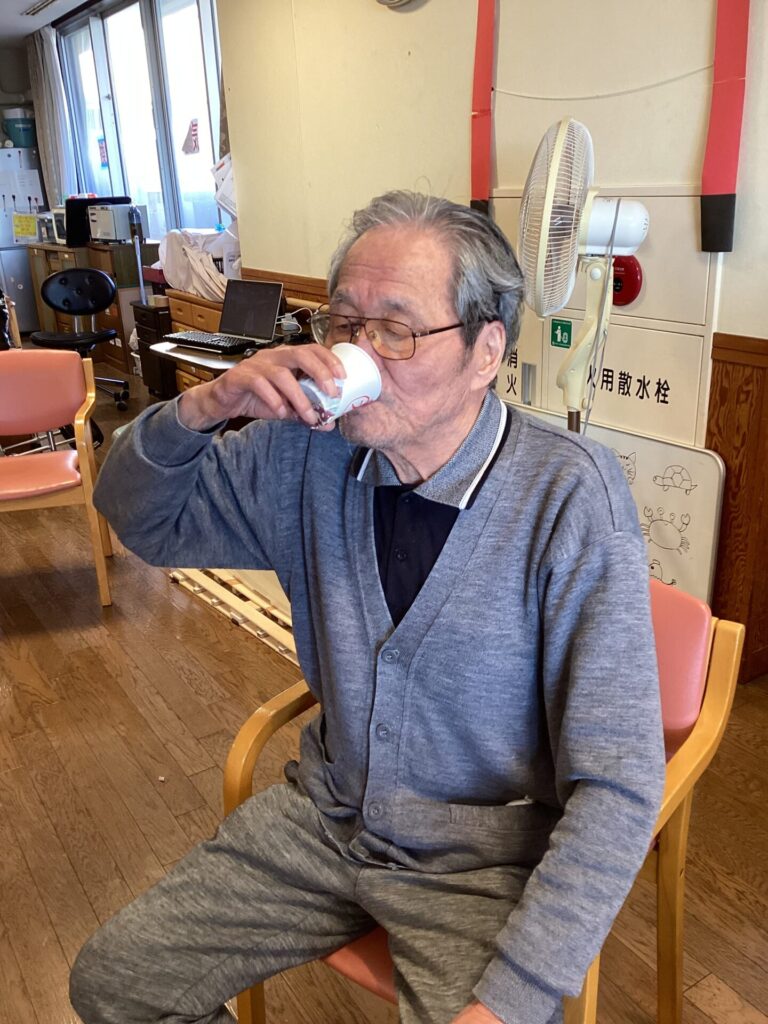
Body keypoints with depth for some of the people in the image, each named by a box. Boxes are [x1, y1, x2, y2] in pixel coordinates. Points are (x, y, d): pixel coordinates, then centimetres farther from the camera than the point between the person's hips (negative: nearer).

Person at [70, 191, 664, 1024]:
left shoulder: (569, 497, -23)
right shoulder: (310, 449, -8)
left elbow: (617, 785, -22)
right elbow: (143, 519, 4)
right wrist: (203, 408, -16)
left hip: (487, 862, -3)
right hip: (327, 815, 4)